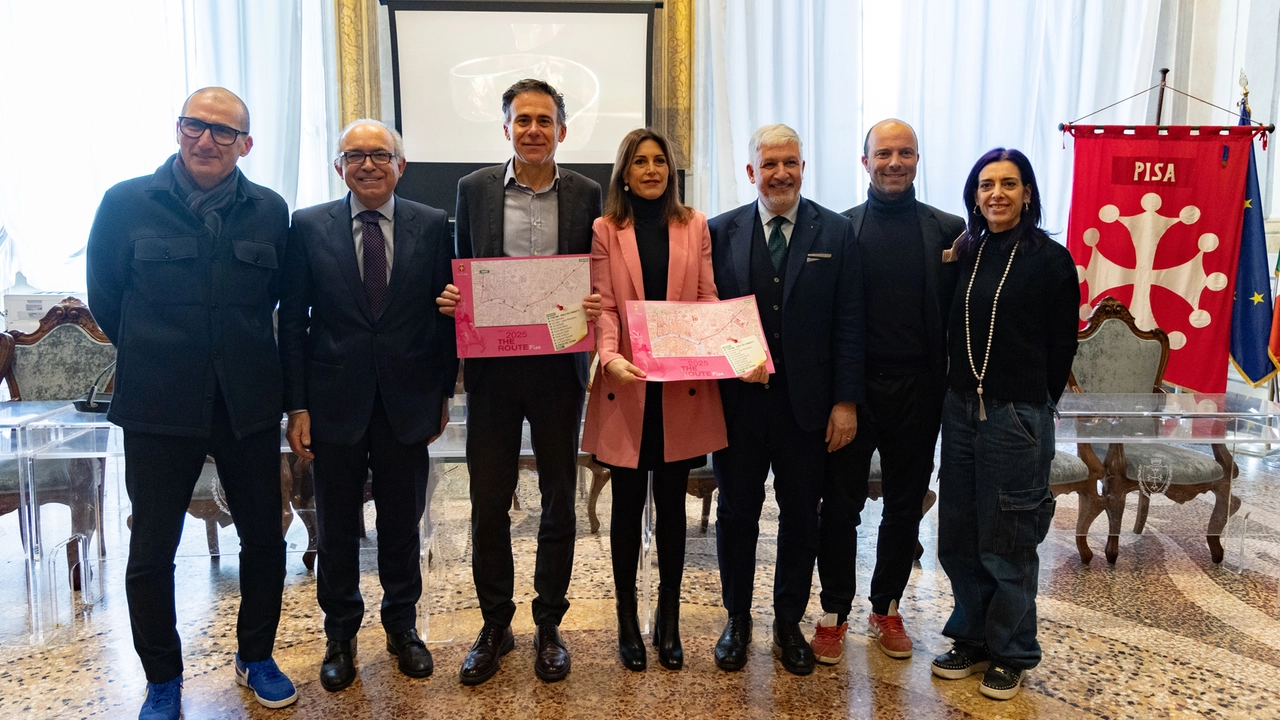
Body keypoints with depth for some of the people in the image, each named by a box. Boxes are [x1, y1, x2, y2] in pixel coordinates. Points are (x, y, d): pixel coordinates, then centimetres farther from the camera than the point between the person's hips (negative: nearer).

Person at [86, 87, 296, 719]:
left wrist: (240, 353, 9)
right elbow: (104, 296, 6)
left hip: (247, 402, 2)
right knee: (151, 550, 8)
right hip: (158, 406, -1)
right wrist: (153, 355, 10)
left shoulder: (269, 211, 1)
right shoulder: (126, 202, -3)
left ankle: (256, 657, 32)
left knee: (264, 537, 10)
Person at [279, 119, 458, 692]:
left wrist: (444, 392, 2)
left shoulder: (432, 226, 0)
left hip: (408, 402, 0)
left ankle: (402, 626, 33)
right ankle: (340, 636, 32)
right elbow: (292, 321, -1)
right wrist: (296, 405, -5)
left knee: (402, 522, 13)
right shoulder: (308, 227, -1)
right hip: (334, 401, 0)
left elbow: (447, 313, 3)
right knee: (336, 528, 12)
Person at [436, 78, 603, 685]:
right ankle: (495, 627, 26)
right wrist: (451, 299, -11)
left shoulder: (586, 194, 3)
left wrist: (596, 306, -15)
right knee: (488, 504, 6)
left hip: (559, 368, 0)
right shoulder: (474, 189, 5)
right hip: (493, 367, 1)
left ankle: (549, 626, 28)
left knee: (558, 502, 10)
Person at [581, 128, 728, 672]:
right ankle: (627, 620, 23)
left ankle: (669, 619, 24)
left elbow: (709, 302, 5)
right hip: (627, 386, -1)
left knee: (671, 503, 10)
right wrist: (610, 357, -22)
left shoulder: (695, 226, 9)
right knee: (628, 503, 7)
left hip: (682, 387, 2)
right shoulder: (606, 230, 3)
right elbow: (604, 306, -4)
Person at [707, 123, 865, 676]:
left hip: (806, 403, 0)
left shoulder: (836, 232, 1)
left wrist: (846, 401, -6)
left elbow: (848, 323, -2)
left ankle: (789, 624, 30)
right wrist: (727, 361, -12)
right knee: (736, 513, 12)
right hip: (738, 399, 0)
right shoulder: (721, 232, 2)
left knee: (800, 517, 11)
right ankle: (737, 620, 31)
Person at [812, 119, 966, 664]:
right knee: (841, 504, 6)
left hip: (917, 390, 2)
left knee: (905, 505, 13)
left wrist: (948, 385, -5)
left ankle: (886, 609, 30)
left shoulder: (948, 230, 4)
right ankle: (834, 613, 21)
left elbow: (957, 314, 2)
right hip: (853, 387, -2)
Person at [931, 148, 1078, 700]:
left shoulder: (1050, 259, -7)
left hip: (1017, 416, -5)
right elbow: (954, 331, 10)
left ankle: (1011, 655, 27)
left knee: (1007, 543, 8)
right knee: (958, 537, 13)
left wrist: (1029, 405, 4)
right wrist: (962, 394, 3)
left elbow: (1061, 346, -2)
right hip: (961, 409, 5)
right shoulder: (966, 253, 6)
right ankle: (972, 640, 32)